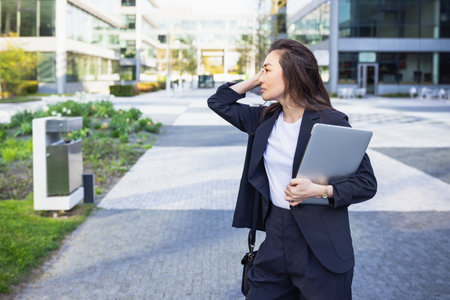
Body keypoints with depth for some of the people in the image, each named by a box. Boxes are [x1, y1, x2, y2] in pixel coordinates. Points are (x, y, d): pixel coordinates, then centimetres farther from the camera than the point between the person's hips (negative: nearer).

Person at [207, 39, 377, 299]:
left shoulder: (331, 122, -12)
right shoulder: (265, 119, 7)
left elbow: (367, 183, -11)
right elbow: (219, 102, 17)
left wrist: (320, 190, -24)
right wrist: (255, 80, 8)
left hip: (320, 248, -5)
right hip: (276, 239, 6)